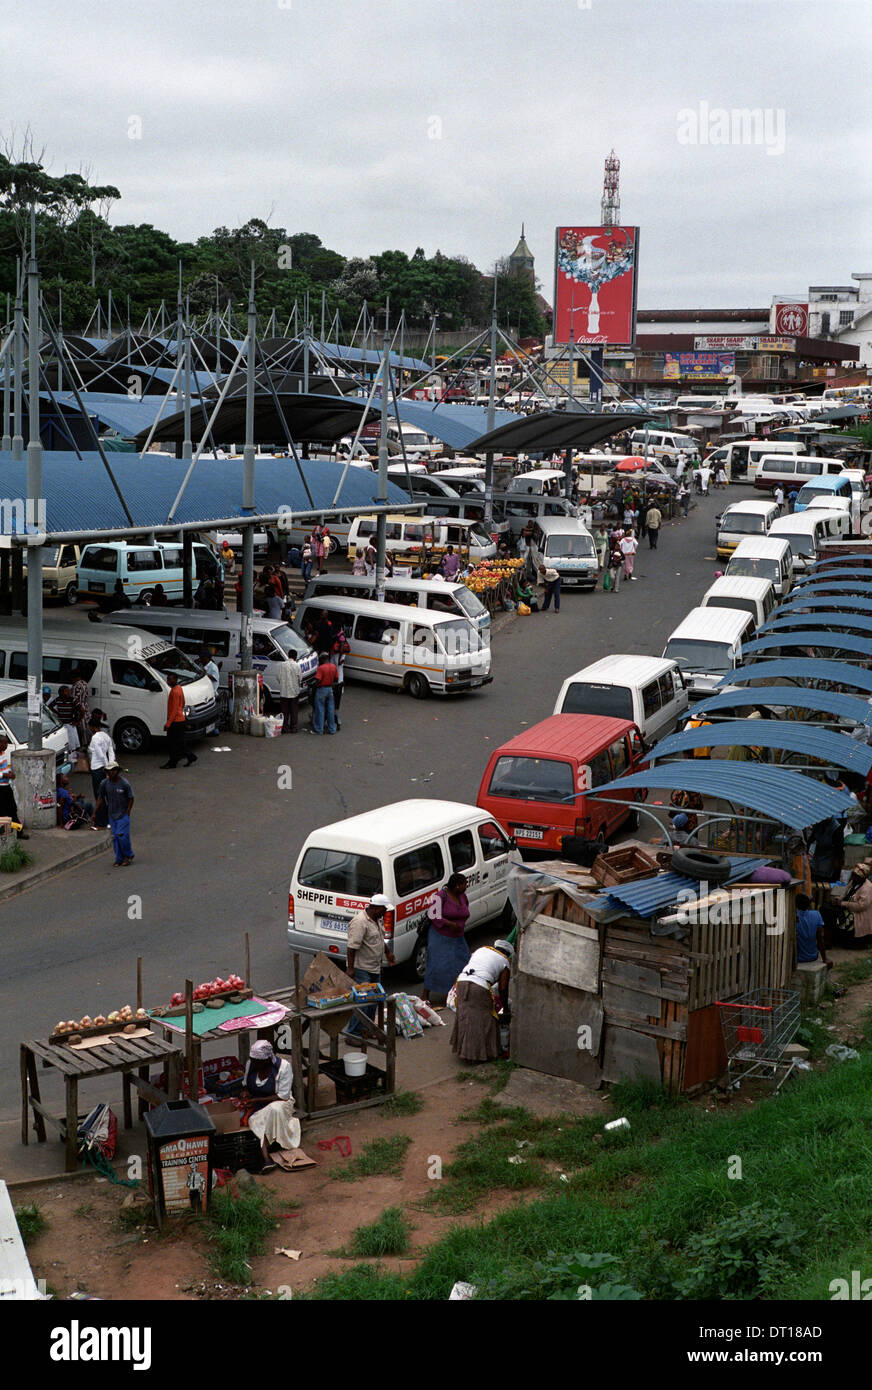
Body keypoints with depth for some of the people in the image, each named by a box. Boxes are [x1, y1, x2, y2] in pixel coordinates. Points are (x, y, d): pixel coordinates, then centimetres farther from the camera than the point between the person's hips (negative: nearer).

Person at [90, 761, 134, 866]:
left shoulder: (124, 783, -14)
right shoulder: (104, 783, -4)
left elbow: (131, 799, -5)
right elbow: (101, 798, 7)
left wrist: (127, 813, -8)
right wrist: (94, 814, 7)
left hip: (123, 814, -4)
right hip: (112, 814, 4)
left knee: (122, 835, -13)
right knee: (115, 838, 4)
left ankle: (128, 855, 7)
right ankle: (119, 859, 14)